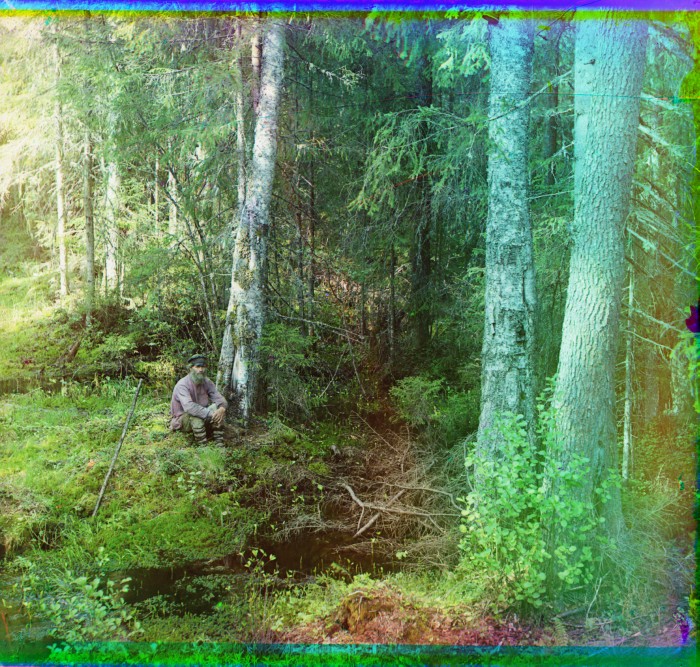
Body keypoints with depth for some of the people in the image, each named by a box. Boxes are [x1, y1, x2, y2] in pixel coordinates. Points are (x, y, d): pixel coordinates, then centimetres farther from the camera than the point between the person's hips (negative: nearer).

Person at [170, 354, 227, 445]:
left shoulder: (207, 382, -5)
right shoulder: (182, 385, -24)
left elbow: (219, 399, -11)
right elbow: (189, 407, -39)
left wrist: (222, 408, -36)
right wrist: (209, 414, -43)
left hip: (203, 417, 5)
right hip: (182, 418, -5)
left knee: (216, 407, -21)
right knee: (196, 415, -36)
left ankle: (219, 442, -22)